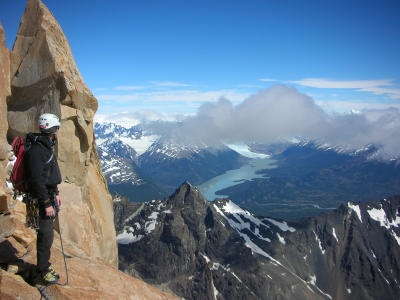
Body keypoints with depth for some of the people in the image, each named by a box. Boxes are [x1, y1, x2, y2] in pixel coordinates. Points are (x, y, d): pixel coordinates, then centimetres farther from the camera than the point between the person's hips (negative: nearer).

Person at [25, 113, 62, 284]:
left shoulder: (47, 147, 11)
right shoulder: (36, 150, -21)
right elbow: (37, 180, -24)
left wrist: (55, 193, 20)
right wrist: (47, 204, -22)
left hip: (48, 195, 10)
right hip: (42, 199, -10)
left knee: (46, 234, 17)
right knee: (46, 235, -2)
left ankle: (44, 265, 31)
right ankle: (42, 272, 13)